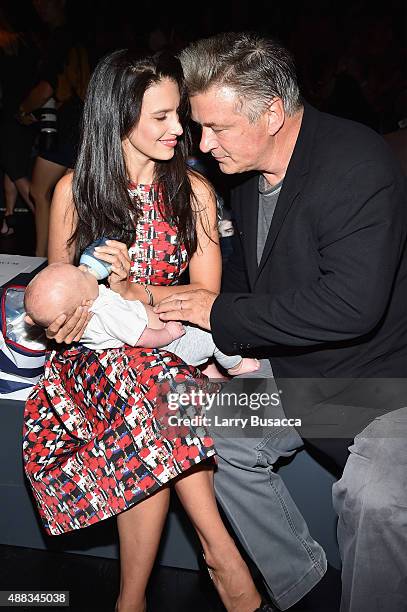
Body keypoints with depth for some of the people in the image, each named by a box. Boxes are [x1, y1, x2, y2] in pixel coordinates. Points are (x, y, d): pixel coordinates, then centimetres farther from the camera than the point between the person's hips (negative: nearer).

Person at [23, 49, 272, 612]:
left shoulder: (193, 191, 2)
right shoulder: (75, 189, 0)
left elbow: (207, 294, -3)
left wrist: (135, 290, -20)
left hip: (173, 347, 1)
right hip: (98, 353, -1)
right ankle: (223, 557, -19)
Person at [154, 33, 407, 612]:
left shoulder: (358, 166, -25)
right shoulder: (248, 174, 1)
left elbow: (352, 304, -35)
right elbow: (246, 271, 16)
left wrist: (222, 313, -25)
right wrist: (226, 343, -3)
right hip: (300, 371, 8)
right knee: (219, 439, 6)